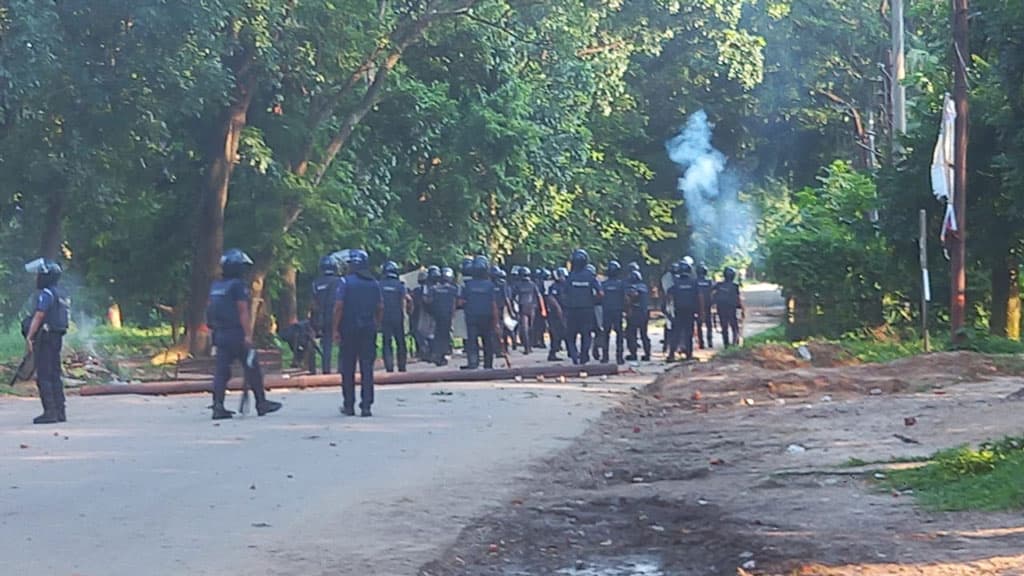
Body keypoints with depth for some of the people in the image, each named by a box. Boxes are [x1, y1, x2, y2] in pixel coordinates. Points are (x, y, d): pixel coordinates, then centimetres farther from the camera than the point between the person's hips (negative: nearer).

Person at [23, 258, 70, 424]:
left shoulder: (46, 294, -13)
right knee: (55, 375, 12)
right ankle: (60, 411, 12)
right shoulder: (62, 294, 15)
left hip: (45, 338, -9)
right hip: (58, 338, 9)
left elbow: (38, 317, -17)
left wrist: (29, 338, -16)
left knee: (44, 376, -7)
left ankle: (50, 412, -11)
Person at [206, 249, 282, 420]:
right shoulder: (238, 285, -11)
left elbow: (211, 311, 17)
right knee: (252, 369, 3)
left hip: (220, 334, 7)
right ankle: (261, 403, 10)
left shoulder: (215, 287, 13)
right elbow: (243, 312, -16)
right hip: (237, 334, -7)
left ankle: (218, 406, -4)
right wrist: (248, 335, -19)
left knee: (221, 370, 4)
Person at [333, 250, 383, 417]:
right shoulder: (374, 284, 7)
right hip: (368, 329, 3)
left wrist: (335, 329, -7)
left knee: (348, 368, 7)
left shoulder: (345, 282, -7)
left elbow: (339, 306, -11)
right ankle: (366, 406, -4)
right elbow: (380, 307, 8)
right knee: (367, 368, 2)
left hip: (349, 329, -3)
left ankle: (349, 405, 12)